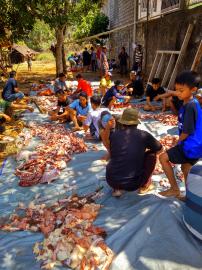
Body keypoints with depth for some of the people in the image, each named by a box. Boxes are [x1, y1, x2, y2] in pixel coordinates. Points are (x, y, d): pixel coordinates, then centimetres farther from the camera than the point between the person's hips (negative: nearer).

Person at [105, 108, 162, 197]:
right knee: (151, 154, 15)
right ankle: (144, 186, 22)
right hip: (133, 183, -2)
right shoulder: (143, 135, -3)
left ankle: (117, 188, 17)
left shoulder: (114, 134, 2)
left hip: (112, 181, 2)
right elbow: (159, 148, 16)